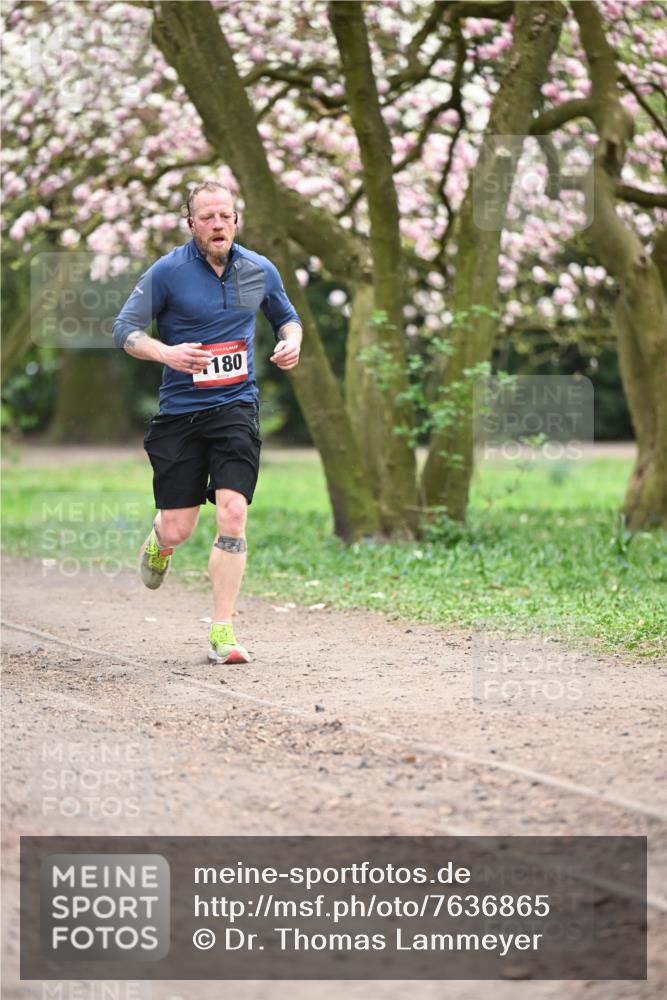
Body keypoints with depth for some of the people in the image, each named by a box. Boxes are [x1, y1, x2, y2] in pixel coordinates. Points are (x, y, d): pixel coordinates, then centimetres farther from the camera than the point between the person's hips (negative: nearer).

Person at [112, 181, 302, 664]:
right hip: (179, 412, -1)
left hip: (237, 406, 1)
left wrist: (292, 341, 0)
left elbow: (286, 316, 23)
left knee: (233, 512, -16)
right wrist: (165, 352, -21)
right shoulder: (167, 271, -6)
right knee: (178, 529, 1)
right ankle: (159, 543, 42)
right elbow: (124, 329, -3)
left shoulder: (260, 271, 5)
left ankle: (222, 631, -10)